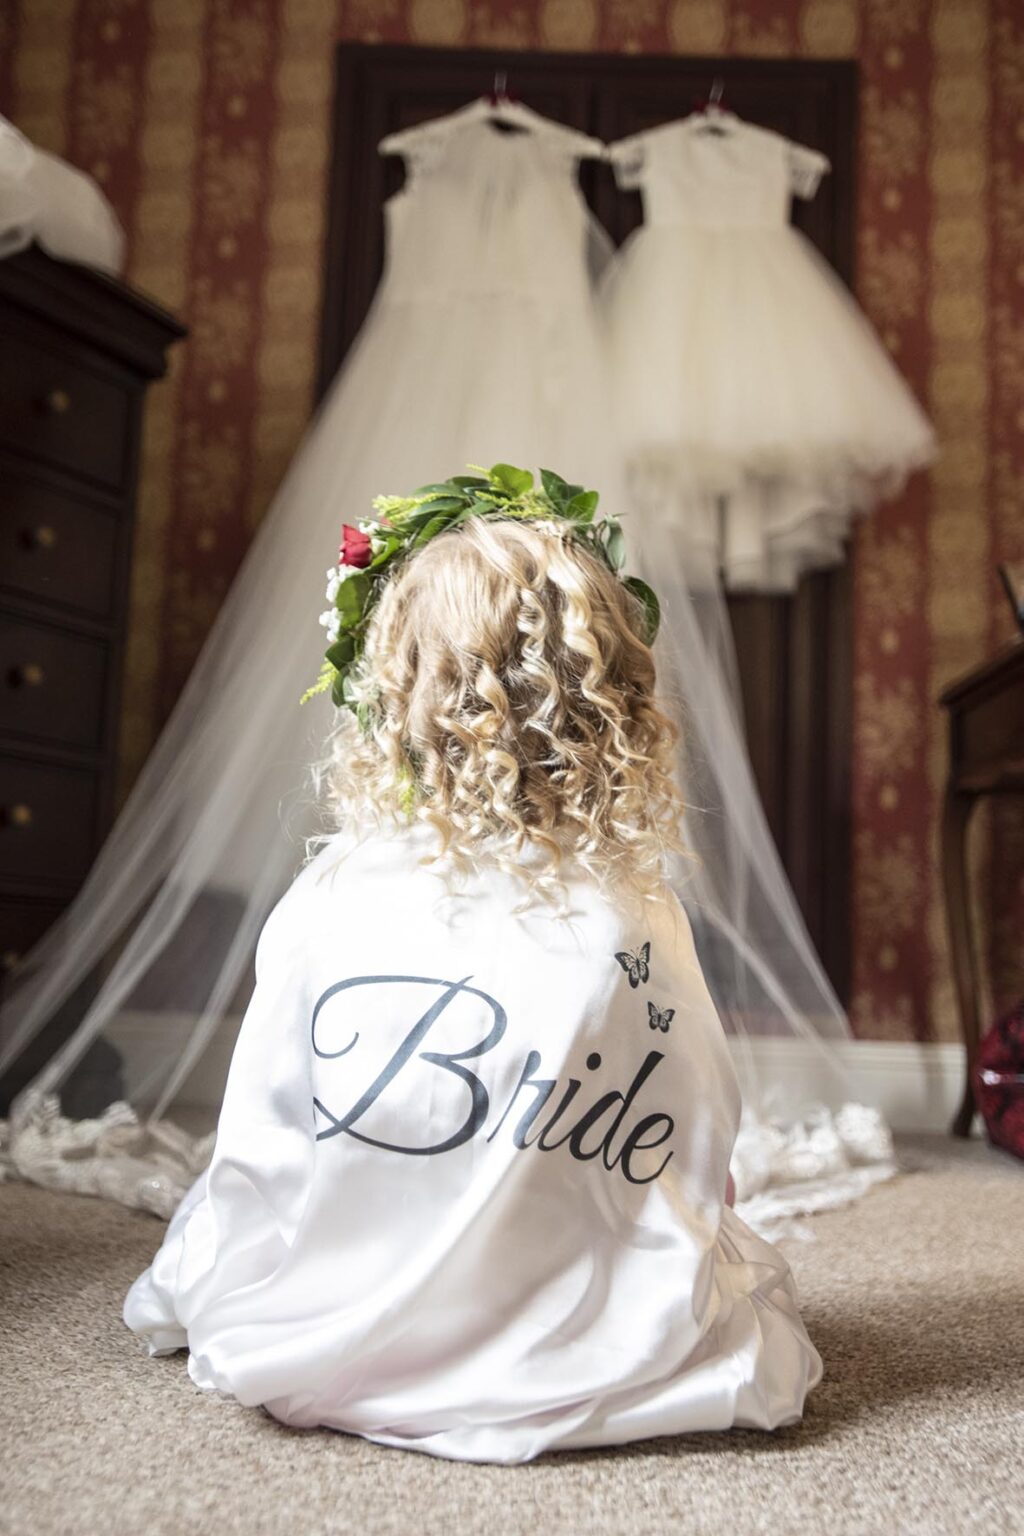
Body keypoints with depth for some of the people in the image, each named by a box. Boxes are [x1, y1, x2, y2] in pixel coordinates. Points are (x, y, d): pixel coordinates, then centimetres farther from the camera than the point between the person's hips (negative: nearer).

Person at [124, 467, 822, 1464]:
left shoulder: (329, 904, -13)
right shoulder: (649, 924, -10)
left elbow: (255, 1167, -5)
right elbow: (697, 1171, -1)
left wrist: (172, 1300, 14)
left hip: (334, 1355, 0)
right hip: (597, 1365, 1)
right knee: (751, 1262, 27)